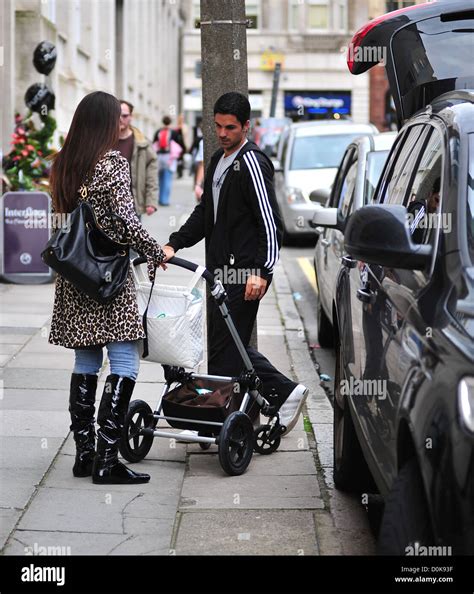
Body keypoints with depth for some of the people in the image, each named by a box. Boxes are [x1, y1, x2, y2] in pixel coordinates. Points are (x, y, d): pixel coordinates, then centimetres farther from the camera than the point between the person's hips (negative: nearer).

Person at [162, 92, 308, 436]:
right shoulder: (219, 161, 17)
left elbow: (270, 222, -16)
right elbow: (205, 213, 23)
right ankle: (286, 393, 21)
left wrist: (262, 271, -23)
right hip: (222, 272, 10)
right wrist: (175, 244, 10)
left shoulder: (252, 162, -11)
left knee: (224, 350, -6)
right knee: (230, 346, 13)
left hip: (244, 274, -10)